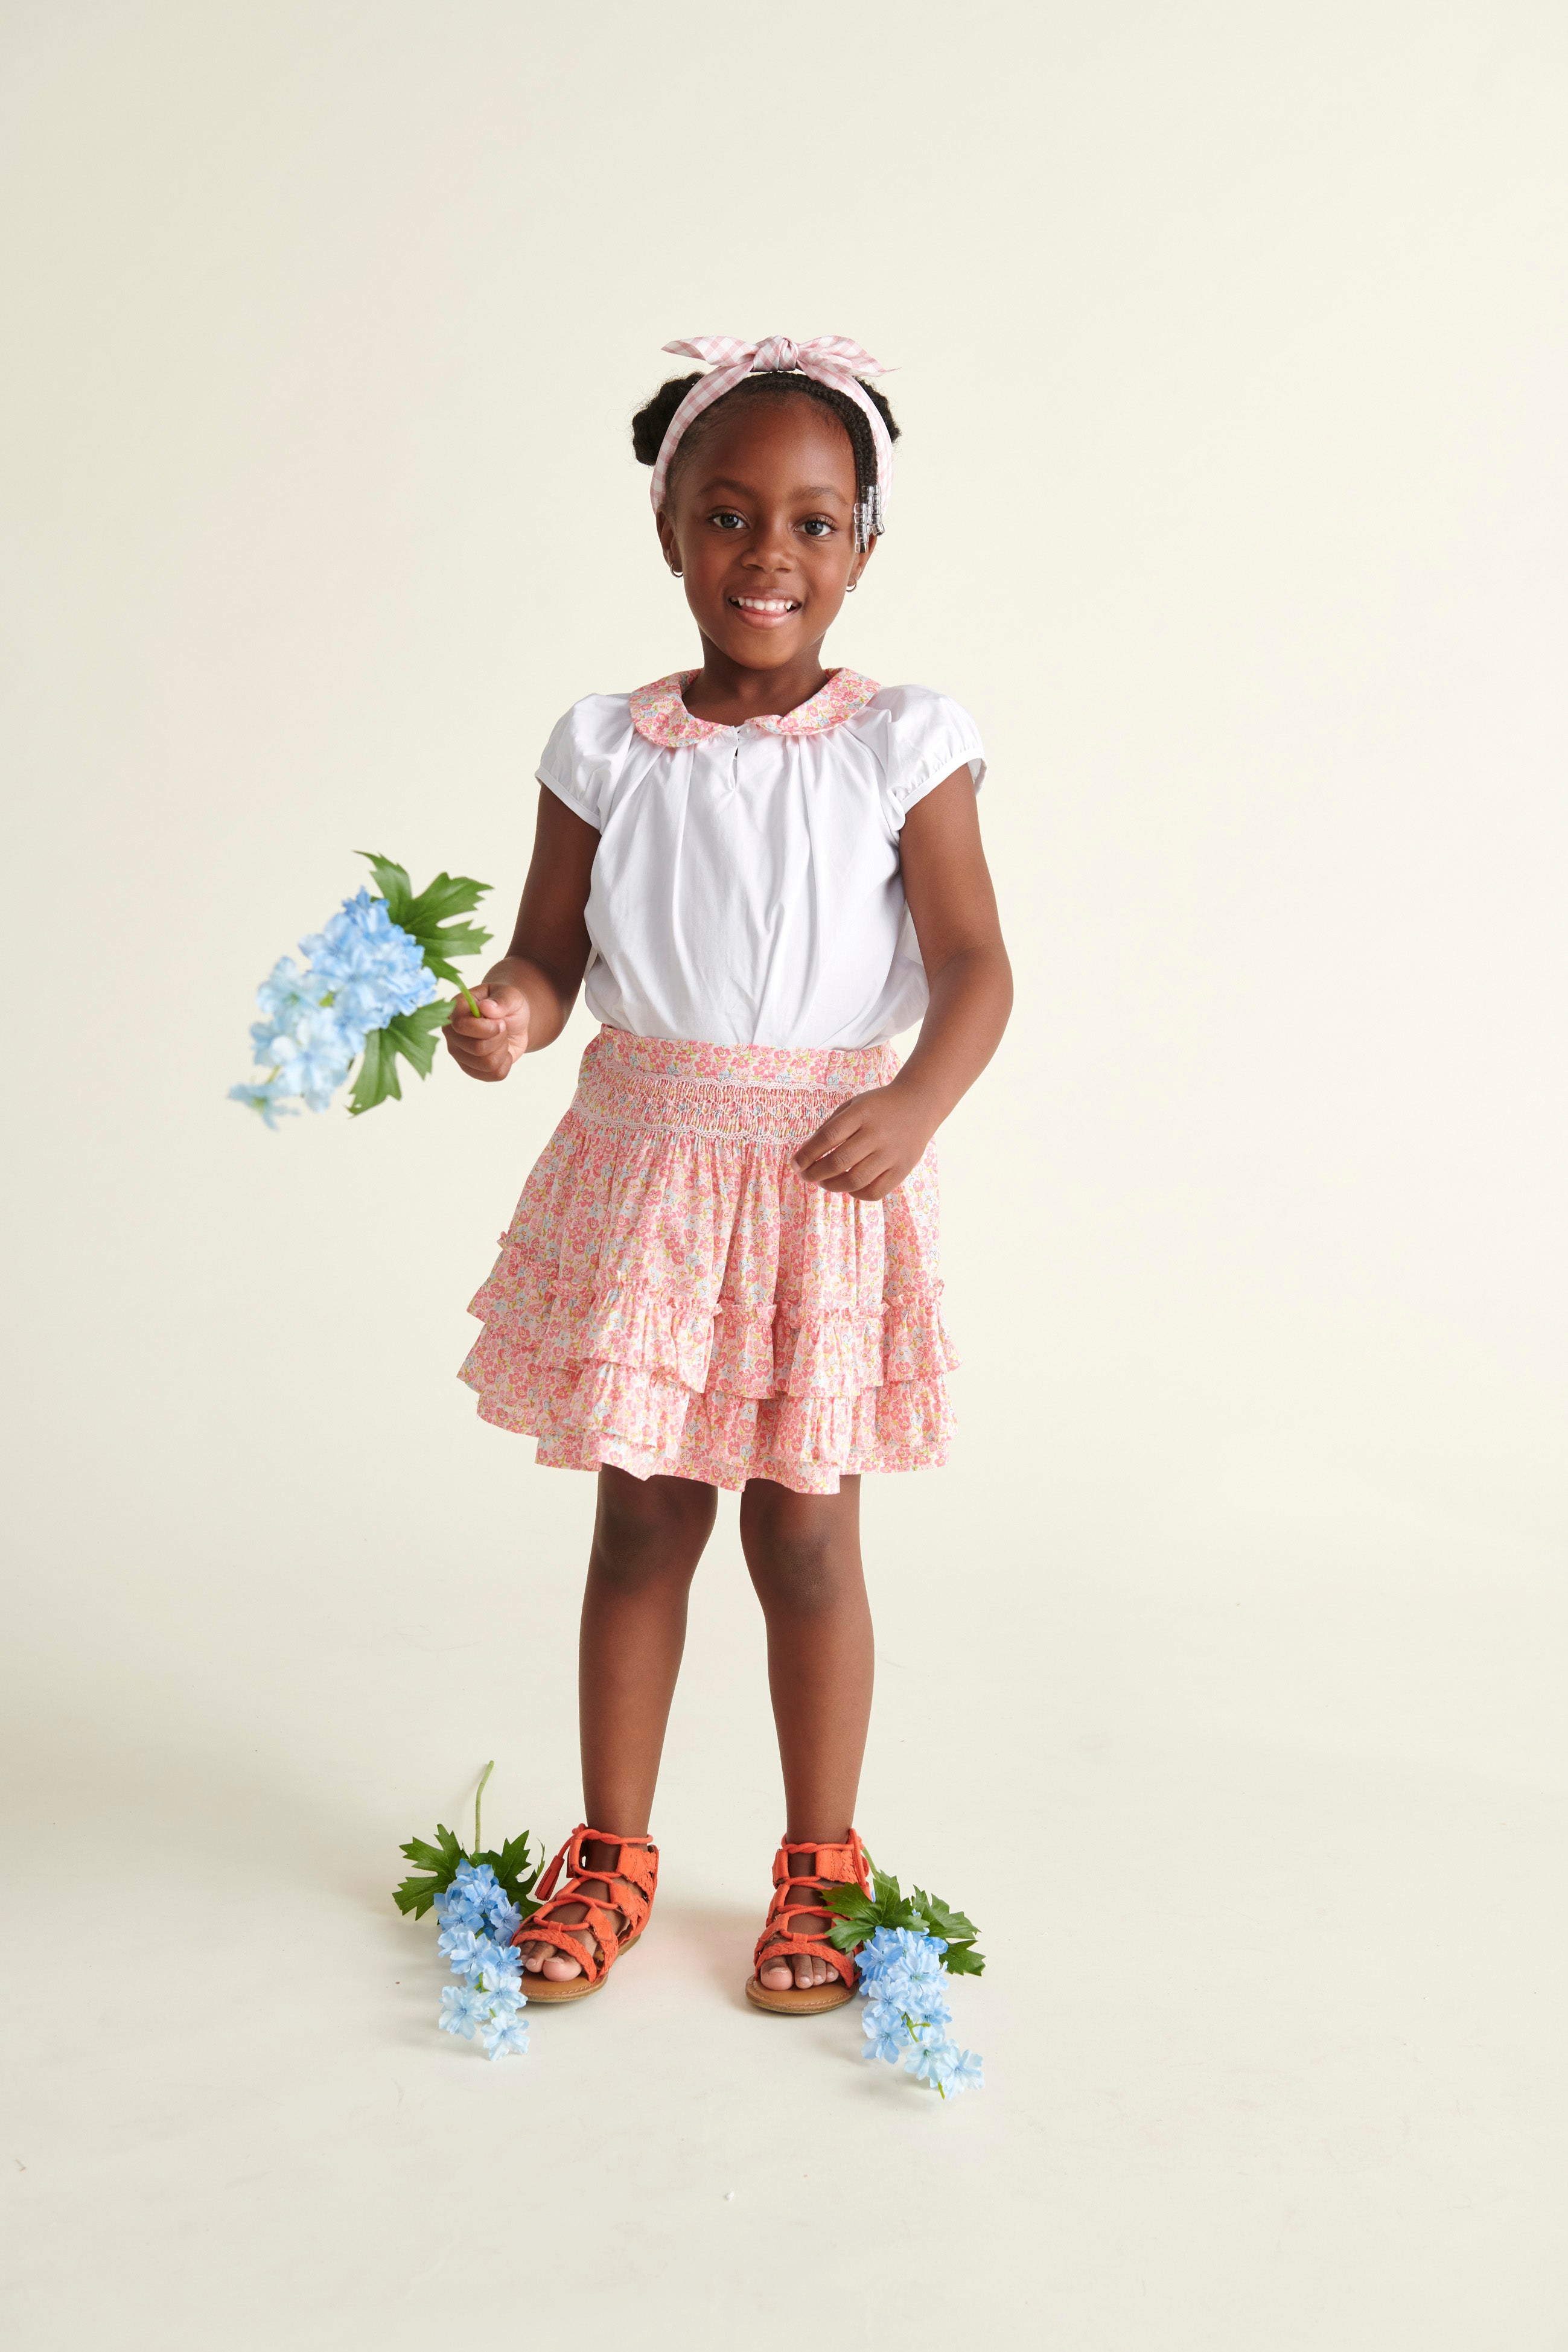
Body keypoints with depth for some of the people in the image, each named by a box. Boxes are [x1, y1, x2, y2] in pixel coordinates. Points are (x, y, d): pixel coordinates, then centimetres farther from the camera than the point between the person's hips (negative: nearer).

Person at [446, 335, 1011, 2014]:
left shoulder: (903, 746, -3)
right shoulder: (606, 751, 2)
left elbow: (974, 965, -6)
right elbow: (555, 948, 4)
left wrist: (916, 1103, -24)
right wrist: (509, 1013, -19)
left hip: (825, 1177, -2)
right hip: (641, 1164, 2)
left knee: (803, 1530, 6)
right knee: (640, 1519, 11)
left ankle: (820, 1864, 26)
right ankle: (610, 1848, 29)